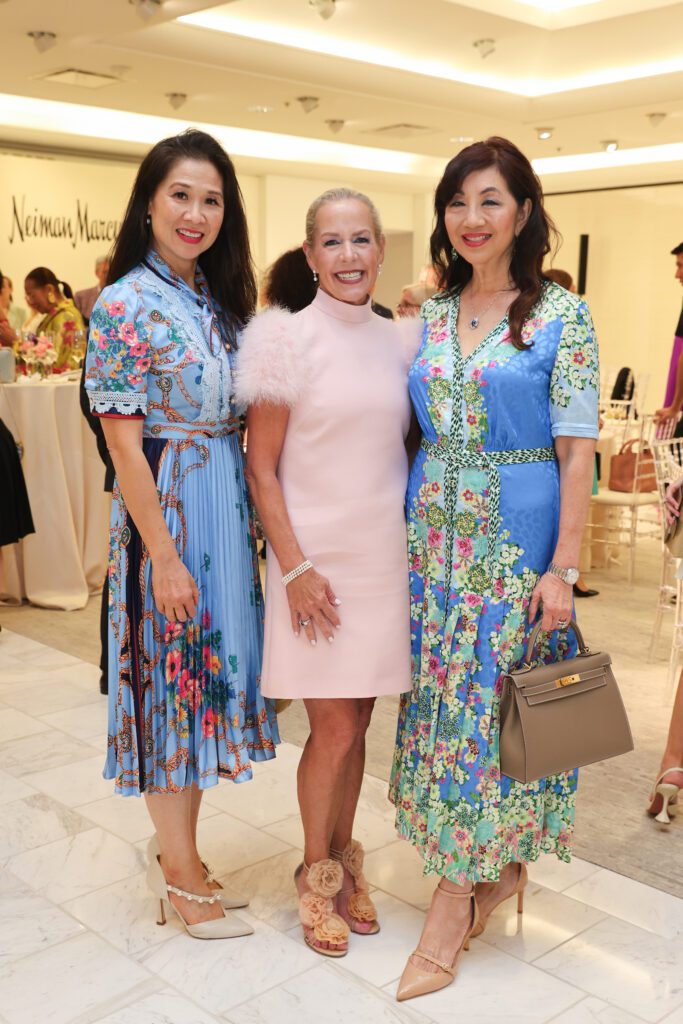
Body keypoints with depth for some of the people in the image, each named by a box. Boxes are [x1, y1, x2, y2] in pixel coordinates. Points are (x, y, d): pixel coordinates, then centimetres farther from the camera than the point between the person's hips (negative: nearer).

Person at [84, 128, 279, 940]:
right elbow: (124, 444, -14)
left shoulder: (220, 299, 10)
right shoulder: (126, 305, -12)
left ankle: (176, 854, 31)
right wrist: (165, 556, -16)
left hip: (227, 504, 7)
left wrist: (249, 517, 6)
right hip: (165, 508, -7)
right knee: (172, 677, 3)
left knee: (209, 671, 13)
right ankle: (182, 875, 21)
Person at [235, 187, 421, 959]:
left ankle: (344, 861, 31)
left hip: (385, 555, 4)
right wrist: (295, 567, -13)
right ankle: (316, 872, 24)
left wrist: (415, 545, 8)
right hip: (317, 556, -4)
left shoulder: (398, 343, 7)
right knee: (333, 729, 1)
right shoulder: (288, 339, -7)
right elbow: (260, 468, -8)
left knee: (356, 724, 12)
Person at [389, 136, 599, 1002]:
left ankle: (451, 912, 12)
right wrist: (407, 531, 7)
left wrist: (562, 567, -15)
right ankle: (500, 868, 31)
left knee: (489, 701, 0)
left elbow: (577, 449, -10)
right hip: (434, 531, 6)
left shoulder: (562, 316, -7)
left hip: (517, 536, -5)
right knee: (444, 696, 10)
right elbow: (418, 430, 12)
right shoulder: (430, 315, 9)